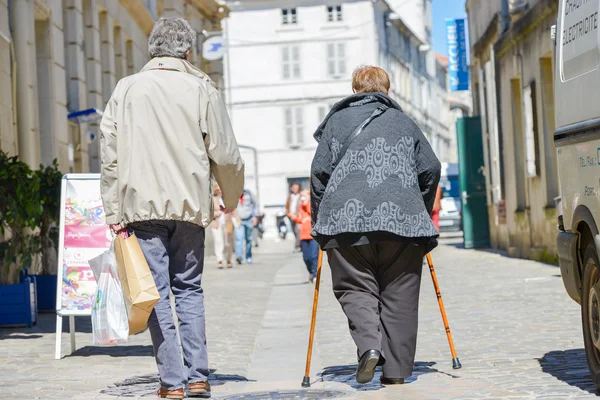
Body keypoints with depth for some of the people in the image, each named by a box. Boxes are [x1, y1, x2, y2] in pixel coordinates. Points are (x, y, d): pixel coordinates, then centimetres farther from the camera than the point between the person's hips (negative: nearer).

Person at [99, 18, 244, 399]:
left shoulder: (127, 88, 6)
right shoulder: (202, 89, 2)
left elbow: (110, 154, 3)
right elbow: (226, 154, 1)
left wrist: (114, 212, 6)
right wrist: (231, 199, 18)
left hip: (142, 205, 0)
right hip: (190, 204, 0)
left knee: (157, 292, 2)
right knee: (190, 289, 11)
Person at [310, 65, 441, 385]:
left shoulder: (338, 120, 15)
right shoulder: (403, 121, 20)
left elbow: (320, 170, 7)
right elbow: (430, 169, 14)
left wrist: (320, 219, 15)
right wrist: (422, 213, 25)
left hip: (348, 216, -1)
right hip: (402, 216, 1)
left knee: (355, 287, 6)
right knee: (398, 295, 5)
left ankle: (369, 344, -19)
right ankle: (396, 368, 3)